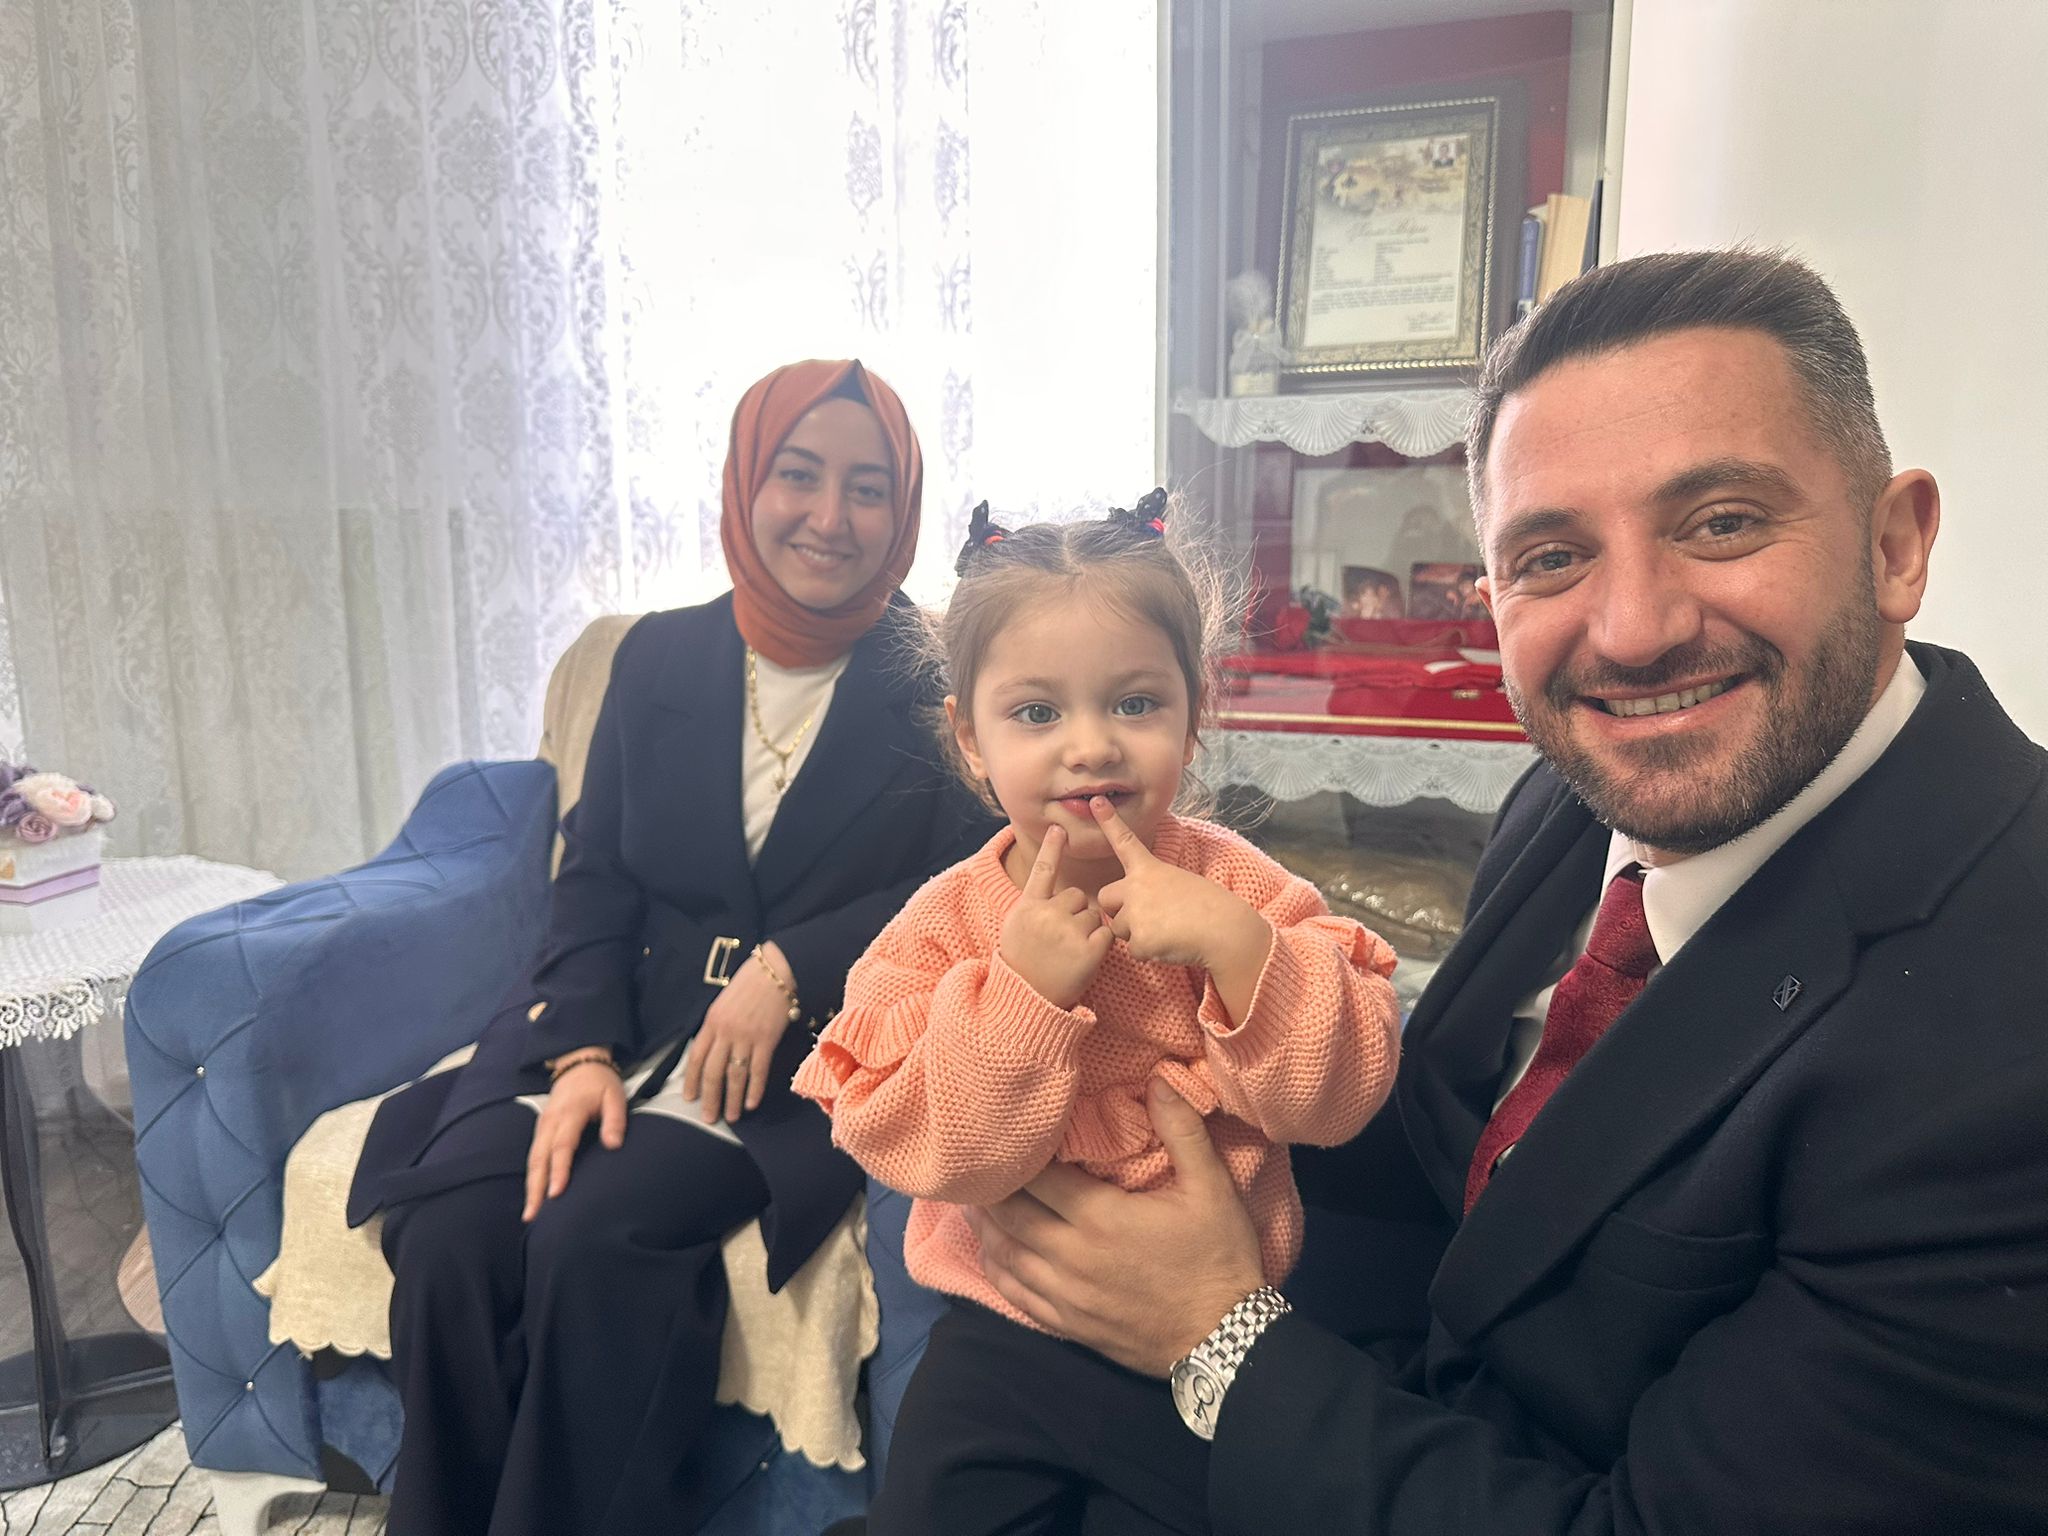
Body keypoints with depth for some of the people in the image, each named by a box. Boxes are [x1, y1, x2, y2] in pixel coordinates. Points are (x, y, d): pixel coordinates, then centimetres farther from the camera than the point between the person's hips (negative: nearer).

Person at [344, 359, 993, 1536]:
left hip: (817, 1051, -3)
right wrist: (584, 1050, -7)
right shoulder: (661, 657, 10)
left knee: (591, 1238, -25)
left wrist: (789, 968, -16)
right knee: (446, 1237, -19)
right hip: (633, 1020, 4)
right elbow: (594, 874, 8)